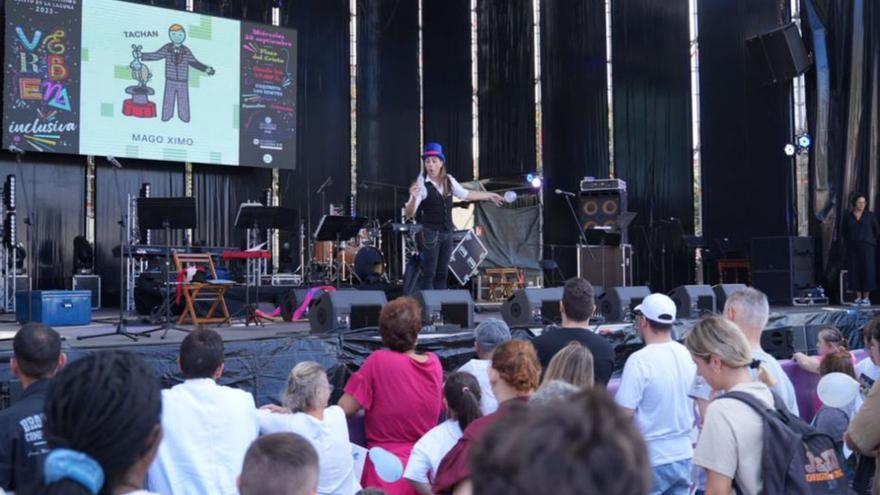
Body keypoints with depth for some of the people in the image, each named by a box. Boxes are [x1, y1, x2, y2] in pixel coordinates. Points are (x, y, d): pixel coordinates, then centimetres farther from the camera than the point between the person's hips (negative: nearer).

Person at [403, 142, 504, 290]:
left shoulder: (448, 180, 3)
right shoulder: (421, 184, -14)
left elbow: (465, 194, 19)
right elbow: (409, 214, -20)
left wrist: (489, 196, 25)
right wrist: (414, 198, -40)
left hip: (447, 232, 6)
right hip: (429, 233, -6)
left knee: (442, 274, 12)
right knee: (428, 274, -5)